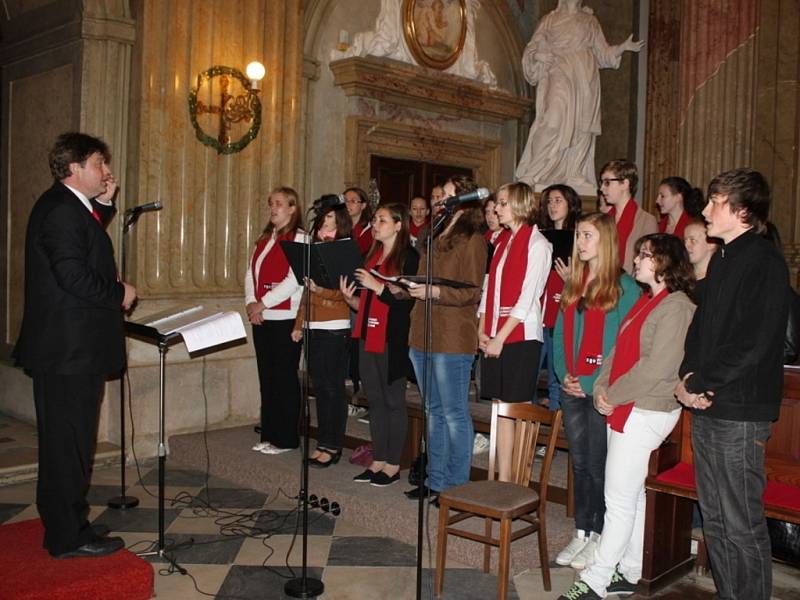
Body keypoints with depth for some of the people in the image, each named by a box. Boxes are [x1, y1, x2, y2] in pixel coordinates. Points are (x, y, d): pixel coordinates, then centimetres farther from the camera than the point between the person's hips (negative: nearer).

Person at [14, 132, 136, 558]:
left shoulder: (66, 205, 13)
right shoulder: (62, 210, -18)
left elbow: (85, 244, 28)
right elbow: (73, 274, -26)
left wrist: (104, 203, 16)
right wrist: (119, 293, -11)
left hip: (65, 347, 11)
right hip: (71, 349, -11)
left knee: (63, 442, 17)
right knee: (69, 443, -1)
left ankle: (61, 526, 30)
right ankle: (68, 538, 10)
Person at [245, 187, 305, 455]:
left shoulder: (299, 238, -7)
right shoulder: (264, 238, 16)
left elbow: (294, 280, -17)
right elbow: (251, 272, 12)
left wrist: (263, 303, -15)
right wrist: (251, 302, -5)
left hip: (285, 318, -7)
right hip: (261, 318, 7)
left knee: (285, 377, 0)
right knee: (266, 376, 11)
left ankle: (286, 438, 9)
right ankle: (269, 435, 20)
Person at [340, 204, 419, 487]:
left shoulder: (409, 257, -7)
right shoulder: (372, 256, 17)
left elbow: (409, 301, -16)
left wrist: (377, 286, -20)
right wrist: (349, 297, 1)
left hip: (393, 340, -8)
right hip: (368, 337, 8)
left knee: (393, 400, 0)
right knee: (375, 400, 12)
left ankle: (393, 465, 9)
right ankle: (378, 460, 20)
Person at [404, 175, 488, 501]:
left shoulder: (472, 240, -7)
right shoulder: (436, 238, 18)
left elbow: (472, 292, -13)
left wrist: (433, 292, -23)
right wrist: (411, 289, 8)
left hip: (453, 339, -9)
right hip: (423, 335, 9)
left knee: (454, 413, 0)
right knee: (434, 411, 15)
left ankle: (457, 485, 10)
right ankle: (435, 480, 25)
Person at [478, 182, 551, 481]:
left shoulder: (537, 244, -6)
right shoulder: (502, 241, 17)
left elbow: (527, 297, -13)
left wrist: (500, 338, -14)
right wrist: (482, 330, 4)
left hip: (520, 337, -7)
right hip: (494, 338, 7)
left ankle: (507, 479, 4)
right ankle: (502, 477, 13)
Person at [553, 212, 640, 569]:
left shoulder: (624, 287, -9)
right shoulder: (572, 284, 12)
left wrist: (592, 382, -16)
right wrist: (563, 374, -1)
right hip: (572, 390, 6)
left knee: (598, 466, 2)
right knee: (579, 463, 13)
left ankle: (598, 537, 17)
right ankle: (580, 533, 24)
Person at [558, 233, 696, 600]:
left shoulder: (676, 307, -14)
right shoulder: (645, 301, 15)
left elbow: (656, 367, -21)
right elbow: (618, 350, 15)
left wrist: (613, 397, -13)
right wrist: (602, 389, 1)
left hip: (646, 412, -9)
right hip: (624, 409, 9)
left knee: (620, 500, -4)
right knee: (631, 496, 15)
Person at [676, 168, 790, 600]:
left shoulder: (765, 263, -13)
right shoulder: (723, 259, 15)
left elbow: (752, 345, -20)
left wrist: (699, 384, -13)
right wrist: (688, 375, 1)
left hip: (740, 412, -9)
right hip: (707, 407, 9)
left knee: (742, 524, 0)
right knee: (714, 518, 17)